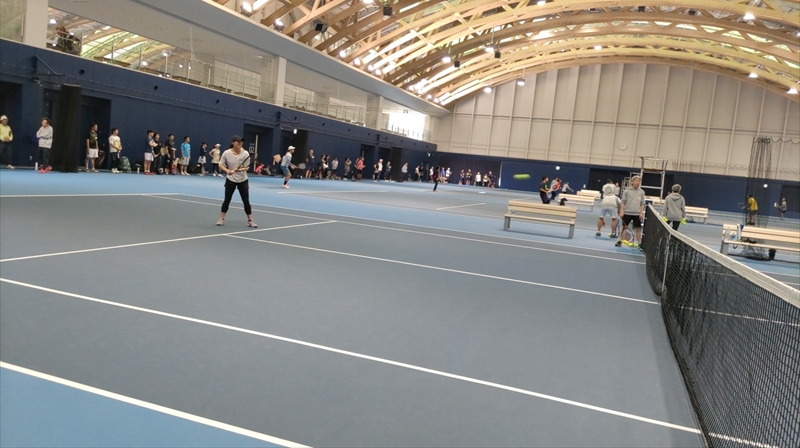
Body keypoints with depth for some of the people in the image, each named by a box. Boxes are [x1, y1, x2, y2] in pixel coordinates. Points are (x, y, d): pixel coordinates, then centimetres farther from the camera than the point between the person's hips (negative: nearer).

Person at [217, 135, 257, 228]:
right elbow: (221, 165, -3)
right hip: (231, 180, 0)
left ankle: (250, 220, 10)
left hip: (243, 180, 0)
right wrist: (227, 171, -22)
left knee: (246, 201, 0)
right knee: (227, 200, 4)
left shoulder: (245, 153, -12)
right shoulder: (226, 153, -11)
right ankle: (221, 219, 16)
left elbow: (247, 167, -14)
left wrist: (240, 169, -34)